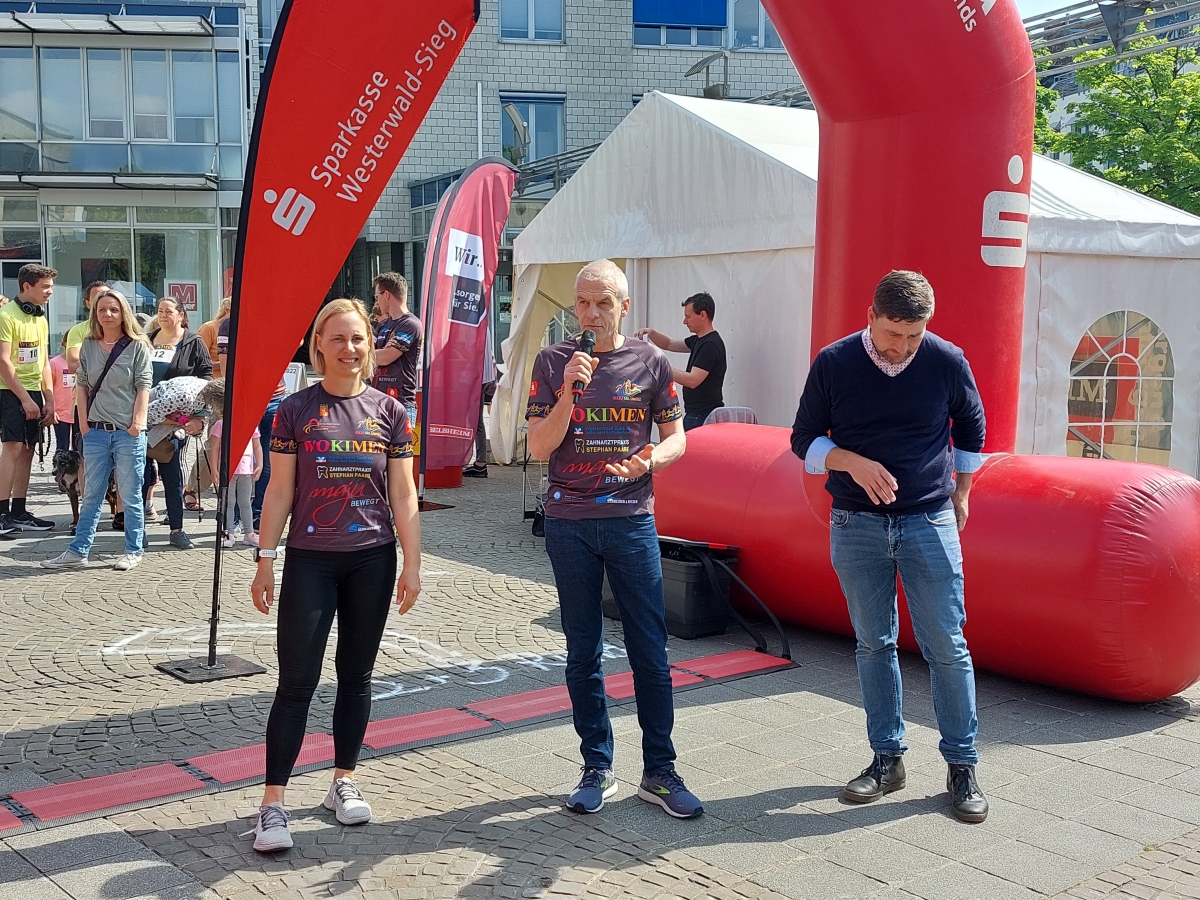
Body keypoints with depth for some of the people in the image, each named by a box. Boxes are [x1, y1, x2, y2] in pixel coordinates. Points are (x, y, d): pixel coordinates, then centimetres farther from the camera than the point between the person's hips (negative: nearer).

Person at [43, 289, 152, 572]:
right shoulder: (89, 345, 11)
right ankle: (78, 551, 12)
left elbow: (143, 386, -4)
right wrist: (83, 422, 4)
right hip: (96, 431, 4)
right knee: (91, 495, 9)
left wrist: (137, 422, -12)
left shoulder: (137, 346, -1)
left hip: (128, 432, -4)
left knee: (131, 494, 3)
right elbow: (82, 385, 13)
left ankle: (133, 551, 12)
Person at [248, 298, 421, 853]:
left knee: (356, 675, 12)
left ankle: (344, 782, 26)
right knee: (296, 680, -4)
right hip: (310, 561, -2)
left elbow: (403, 495, 4)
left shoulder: (388, 411, 4)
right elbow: (279, 491, 1)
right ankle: (273, 803, 1)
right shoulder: (296, 409, 0)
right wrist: (264, 558, -2)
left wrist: (413, 565, 1)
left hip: (373, 560, 2)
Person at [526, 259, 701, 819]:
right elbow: (539, 447, -2)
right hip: (569, 521, 1)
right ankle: (597, 769, 20)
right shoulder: (554, 363, 3)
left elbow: (675, 438, 6)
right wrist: (570, 391, -16)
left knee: (650, 650, 1)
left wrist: (648, 461, -15)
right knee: (583, 652, 8)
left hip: (631, 519, 0)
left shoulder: (650, 363, 3)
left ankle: (659, 772, 12)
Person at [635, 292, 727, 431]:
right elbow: (669, 345, 25)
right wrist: (651, 333, 7)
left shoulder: (711, 345, -17)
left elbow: (692, 380, -23)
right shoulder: (698, 340, 14)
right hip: (696, 414, 10)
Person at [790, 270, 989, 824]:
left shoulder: (947, 362, -5)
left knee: (946, 645, -1)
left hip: (929, 523, -1)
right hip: (856, 527, 1)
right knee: (873, 645, 9)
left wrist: (960, 495, 15)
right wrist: (852, 462, -16)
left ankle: (961, 765, 12)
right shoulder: (834, 364, -5)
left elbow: (971, 430, 13)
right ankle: (887, 758, 21)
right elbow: (804, 440, 2)